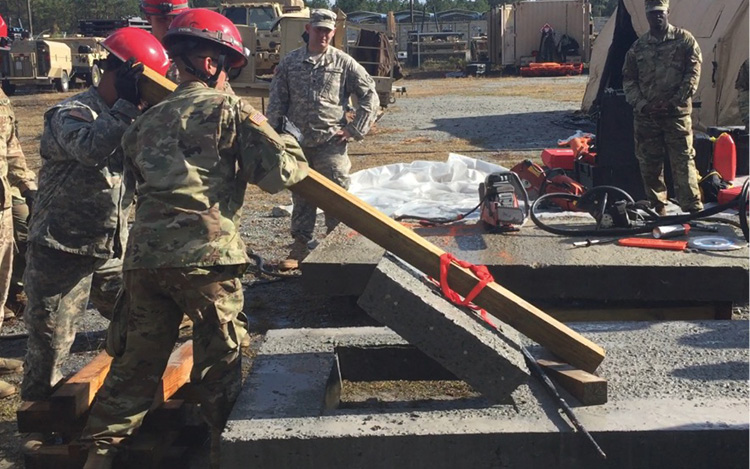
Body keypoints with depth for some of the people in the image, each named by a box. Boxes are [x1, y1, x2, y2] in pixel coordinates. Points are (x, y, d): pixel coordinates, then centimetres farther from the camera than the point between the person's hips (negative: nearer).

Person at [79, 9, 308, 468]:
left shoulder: (148, 120, 20)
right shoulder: (229, 109, 1)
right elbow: (278, 171, -4)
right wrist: (294, 152, 17)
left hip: (144, 253, 6)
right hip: (205, 254, -5)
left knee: (139, 358, 17)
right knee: (220, 360, 10)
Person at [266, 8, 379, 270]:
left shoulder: (344, 63, 0)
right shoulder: (289, 62, 7)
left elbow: (370, 97, 3)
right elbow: (277, 103, 8)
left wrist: (355, 129, -3)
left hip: (331, 143, -2)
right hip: (298, 143, 3)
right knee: (301, 198, 11)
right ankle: (300, 246, 21)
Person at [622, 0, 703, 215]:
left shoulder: (684, 40, 3)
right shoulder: (638, 46, 11)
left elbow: (693, 73, -2)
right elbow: (628, 79, 12)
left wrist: (674, 101, -11)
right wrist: (640, 103, -4)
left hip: (677, 113, -3)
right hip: (645, 115, 3)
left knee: (683, 161, -7)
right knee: (649, 164, 6)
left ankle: (693, 210, -5)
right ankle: (657, 207, 19)